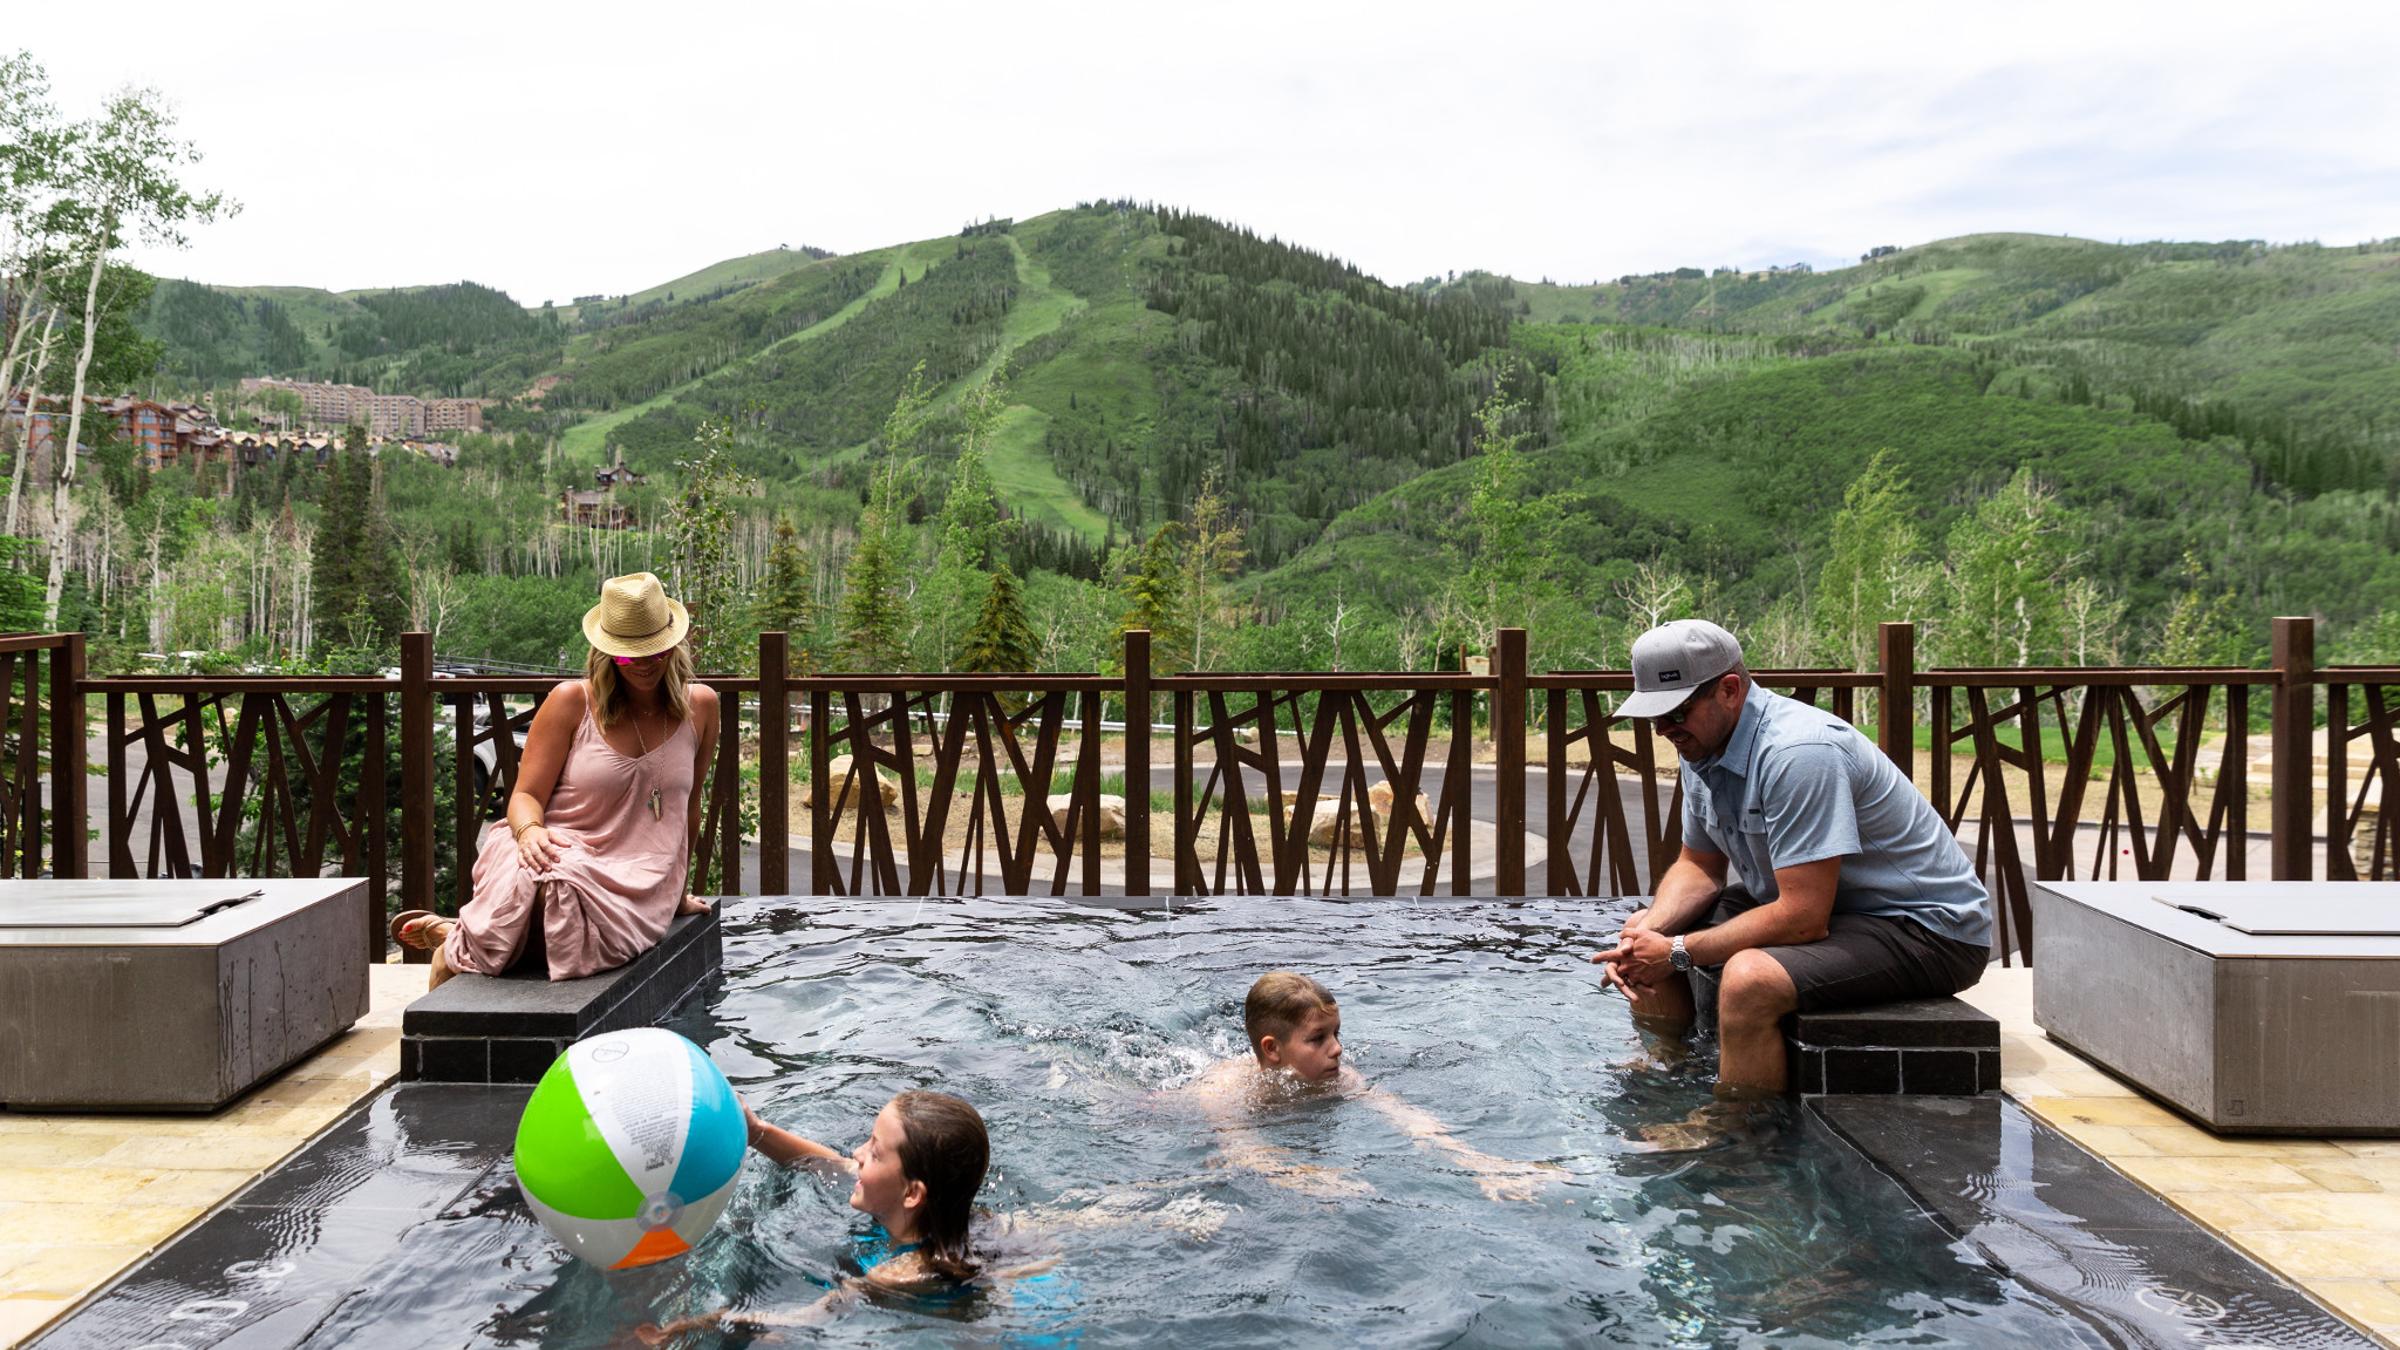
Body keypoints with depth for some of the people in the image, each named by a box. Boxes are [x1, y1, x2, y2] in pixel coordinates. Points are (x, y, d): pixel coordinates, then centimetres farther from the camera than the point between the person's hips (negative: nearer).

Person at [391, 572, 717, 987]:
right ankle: (452, 938, -9)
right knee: (527, 879, -42)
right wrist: (530, 831, -24)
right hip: (561, 849, -1)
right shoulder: (572, 701, 2)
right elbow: (526, 795, 1)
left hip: (635, 884, 1)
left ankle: (448, 933, -9)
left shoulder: (699, 706, 9)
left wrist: (676, 890, 27)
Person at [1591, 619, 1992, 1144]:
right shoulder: (1705, 747, 0)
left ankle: (1724, 1131, -12)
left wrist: (1678, 953, -24)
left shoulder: (1798, 752, -30)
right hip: (1809, 899, 10)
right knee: (1647, 931, 9)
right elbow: (1700, 865, 11)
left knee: (1749, 978, -34)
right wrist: (1650, 931, -10)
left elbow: (1803, 919, -31)